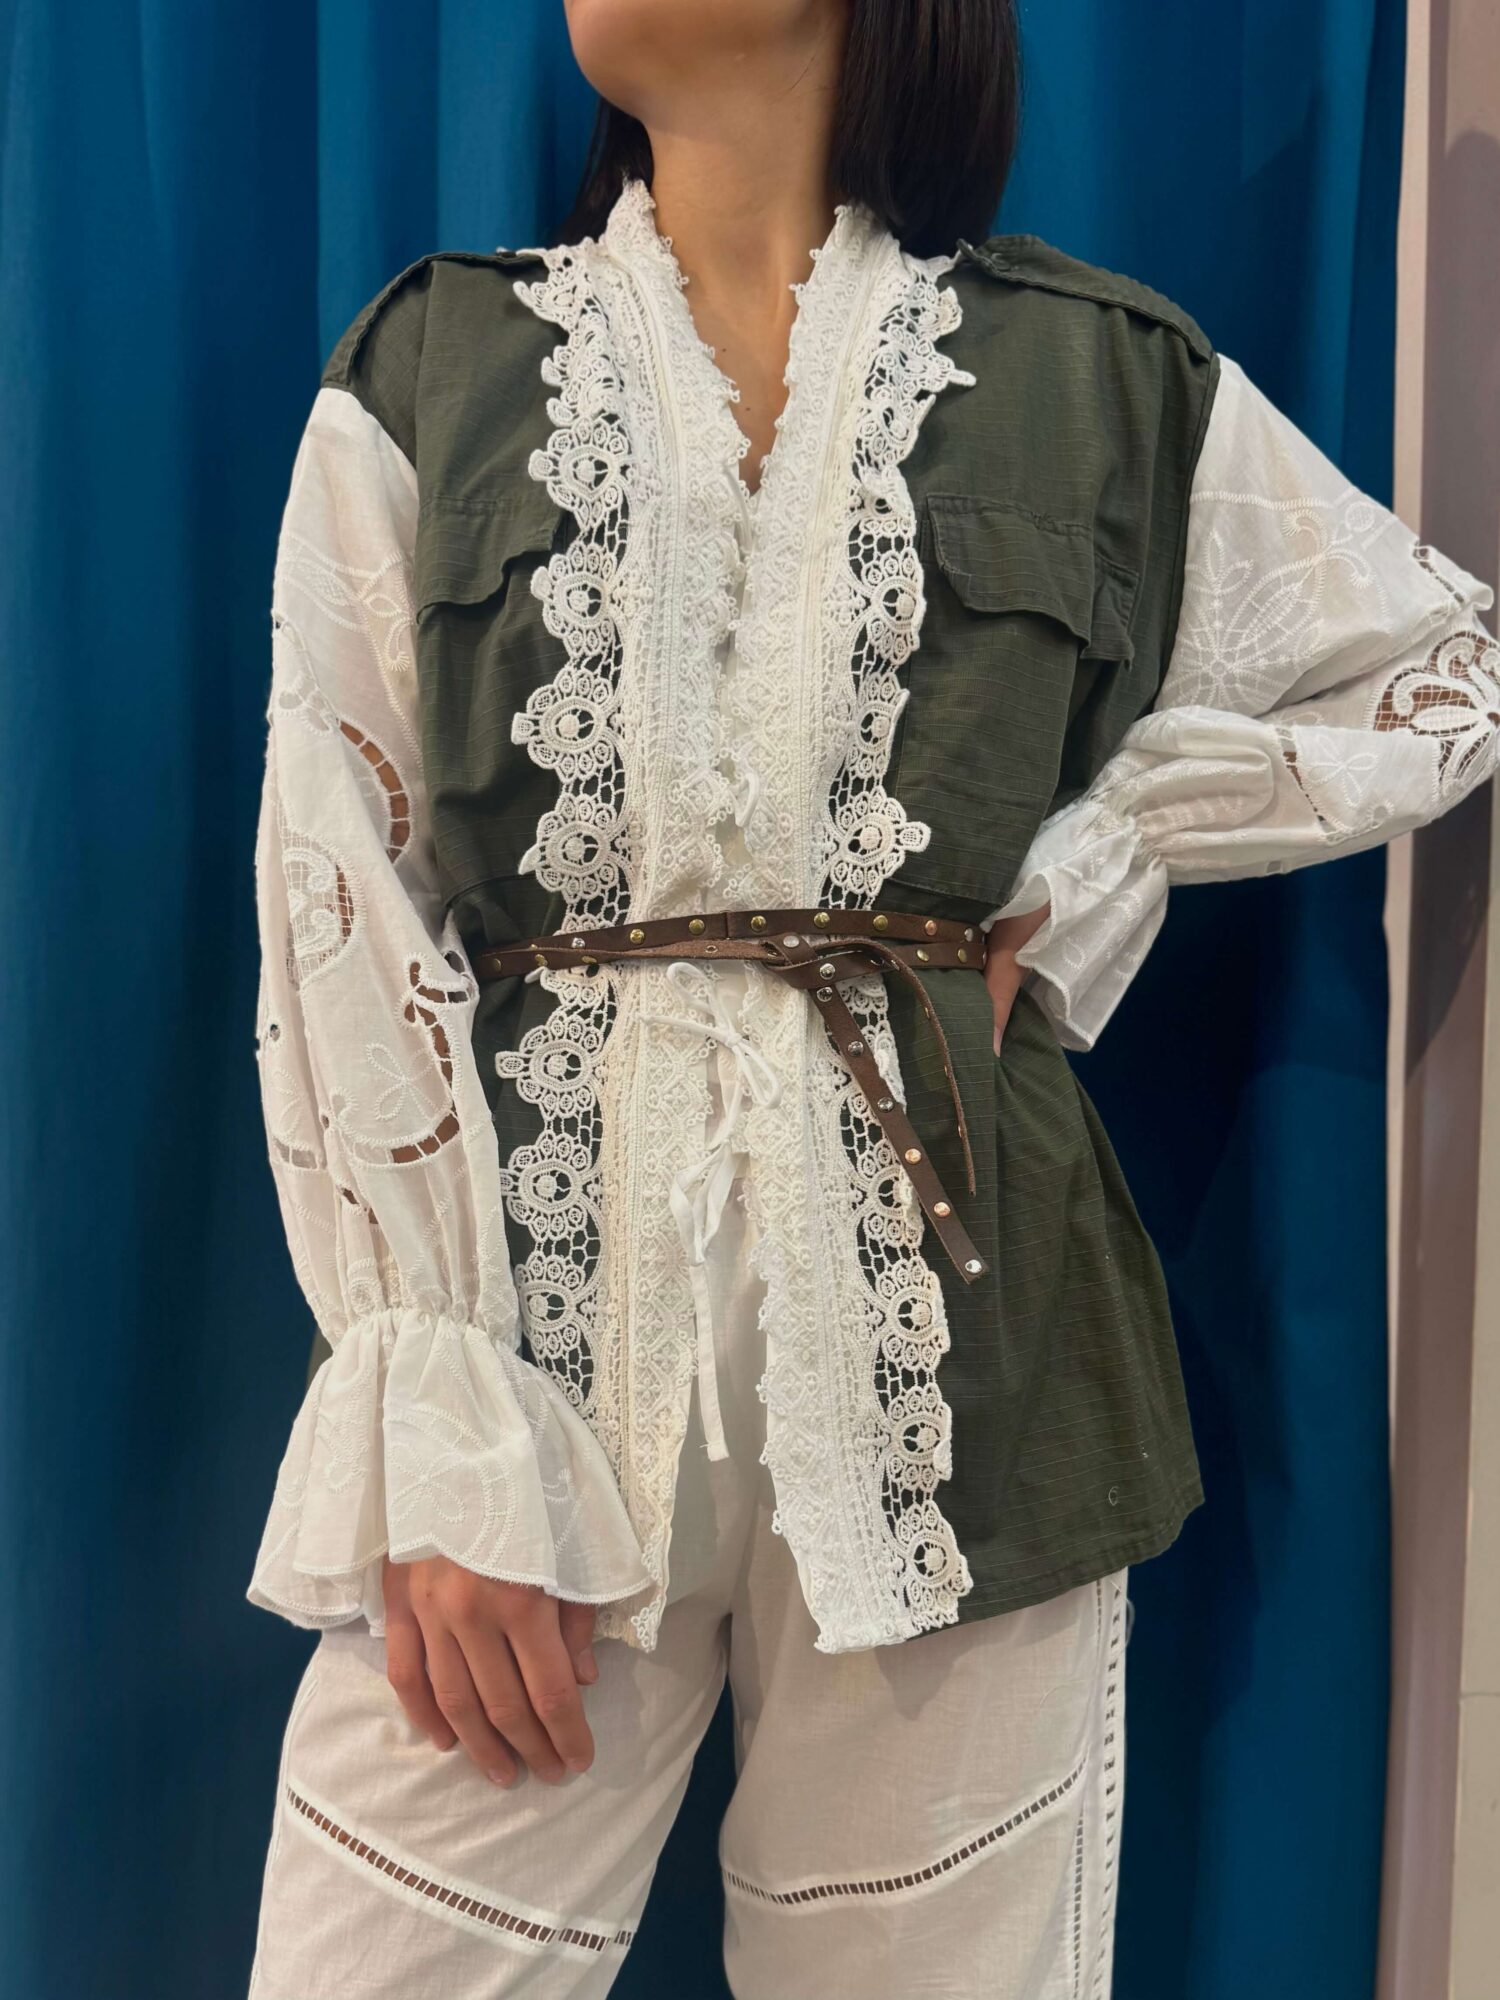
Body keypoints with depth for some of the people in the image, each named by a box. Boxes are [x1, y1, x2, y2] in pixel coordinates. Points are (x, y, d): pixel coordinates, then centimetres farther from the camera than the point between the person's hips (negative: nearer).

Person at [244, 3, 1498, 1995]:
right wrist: (440, 1436, -8)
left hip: (955, 1324, 1)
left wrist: (1087, 862, 2)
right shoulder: (425, 371, 7)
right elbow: (338, 914, 0)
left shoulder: (1108, 381, 7)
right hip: (538, 1288, 0)